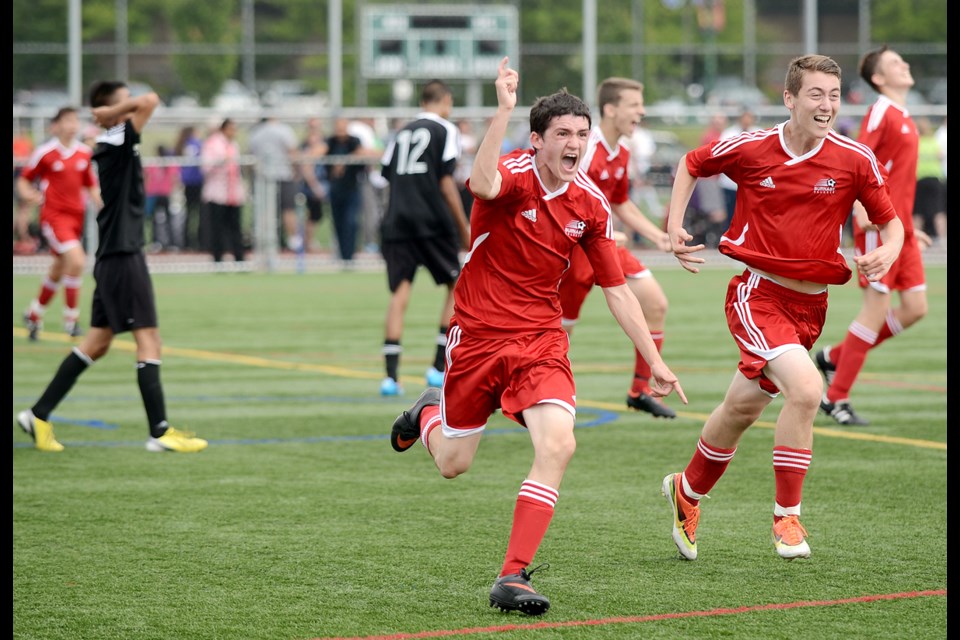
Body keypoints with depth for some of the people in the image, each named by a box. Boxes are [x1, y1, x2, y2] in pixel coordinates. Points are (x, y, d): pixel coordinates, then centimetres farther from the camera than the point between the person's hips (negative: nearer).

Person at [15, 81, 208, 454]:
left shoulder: (109, 147, 13)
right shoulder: (117, 141, -13)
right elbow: (150, 101, -23)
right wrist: (112, 113, -14)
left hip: (114, 255, 10)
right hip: (123, 255, -10)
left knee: (99, 341, 12)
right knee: (148, 339, -7)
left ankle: (39, 415, 14)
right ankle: (160, 432, -7)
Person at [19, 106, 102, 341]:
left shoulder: (85, 152, 5)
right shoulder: (44, 152, -8)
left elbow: (90, 185, 16)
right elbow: (23, 180, 0)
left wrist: (101, 203, -1)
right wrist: (29, 195, -20)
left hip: (77, 216, 6)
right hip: (54, 215, -6)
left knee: (58, 271, 15)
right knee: (77, 261, -22)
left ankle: (34, 314, 36)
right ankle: (71, 318, -11)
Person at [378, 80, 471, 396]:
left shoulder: (401, 134, 19)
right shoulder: (446, 130, 2)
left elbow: (388, 177, 15)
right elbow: (446, 182, -4)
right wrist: (464, 228, 0)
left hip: (397, 223, 4)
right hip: (433, 222, -4)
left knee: (400, 292, 0)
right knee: (457, 286, 10)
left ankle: (390, 375, -11)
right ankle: (439, 367, 4)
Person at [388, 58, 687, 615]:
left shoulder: (591, 204, -2)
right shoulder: (512, 175, -16)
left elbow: (617, 289, 6)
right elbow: (483, 185, -44)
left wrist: (655, 362, 4)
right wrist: (504, 110, -55)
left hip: (541, 339, 3)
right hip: (478, 333, -3)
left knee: (558, 444, -21)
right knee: (453, 463, 10)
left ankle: (513, 577, -17)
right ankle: (427, 415, 49)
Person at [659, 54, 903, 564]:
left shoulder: (855, 160, -6)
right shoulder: (749, 148, -8)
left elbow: (891, 221, 4)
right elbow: (691, 164, 11)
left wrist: (887, 252, -18)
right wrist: (674, 227, 1)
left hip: (809, 302, 4)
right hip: (757, 291, -3)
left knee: (742, 408, 15)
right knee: (805, 388, -25)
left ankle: (687, 492, 42)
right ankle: (786, 517, -10)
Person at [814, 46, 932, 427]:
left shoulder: (904, 119, 19)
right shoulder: (881, 113, -9)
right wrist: (861, 211, -31)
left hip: (900, 228, 9)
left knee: (915, 309, 4)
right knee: (876, 311, -8)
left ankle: (834, 357, 16)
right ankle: (836, 399, 0)